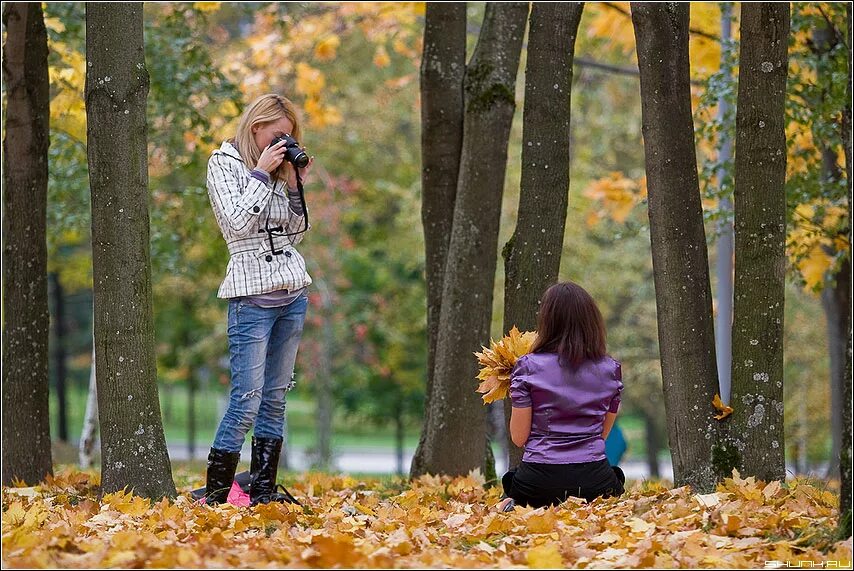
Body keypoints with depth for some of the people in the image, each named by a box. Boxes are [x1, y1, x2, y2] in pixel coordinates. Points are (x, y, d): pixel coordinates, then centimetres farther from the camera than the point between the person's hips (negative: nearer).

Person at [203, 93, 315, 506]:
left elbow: (296, 233, 14)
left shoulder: (278, 167, 14)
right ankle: (214, 495, -8)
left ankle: (263, 491, 13)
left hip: (293, 293, 7)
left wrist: (295, 184, 4)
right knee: (246, 402, -12)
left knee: (275, 398, 8)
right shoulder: (224, 164, -3)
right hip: (252, 295, -7)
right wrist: (261, 174, -13)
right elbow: (237, 223, -17)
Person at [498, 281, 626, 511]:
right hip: (595, 479, 1)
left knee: (511, 482, 34)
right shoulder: (610, 369, 4)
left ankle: (511, 507, -5)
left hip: (539, 481, -1)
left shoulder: (528, 367, -4)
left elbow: (519, 438, -1)